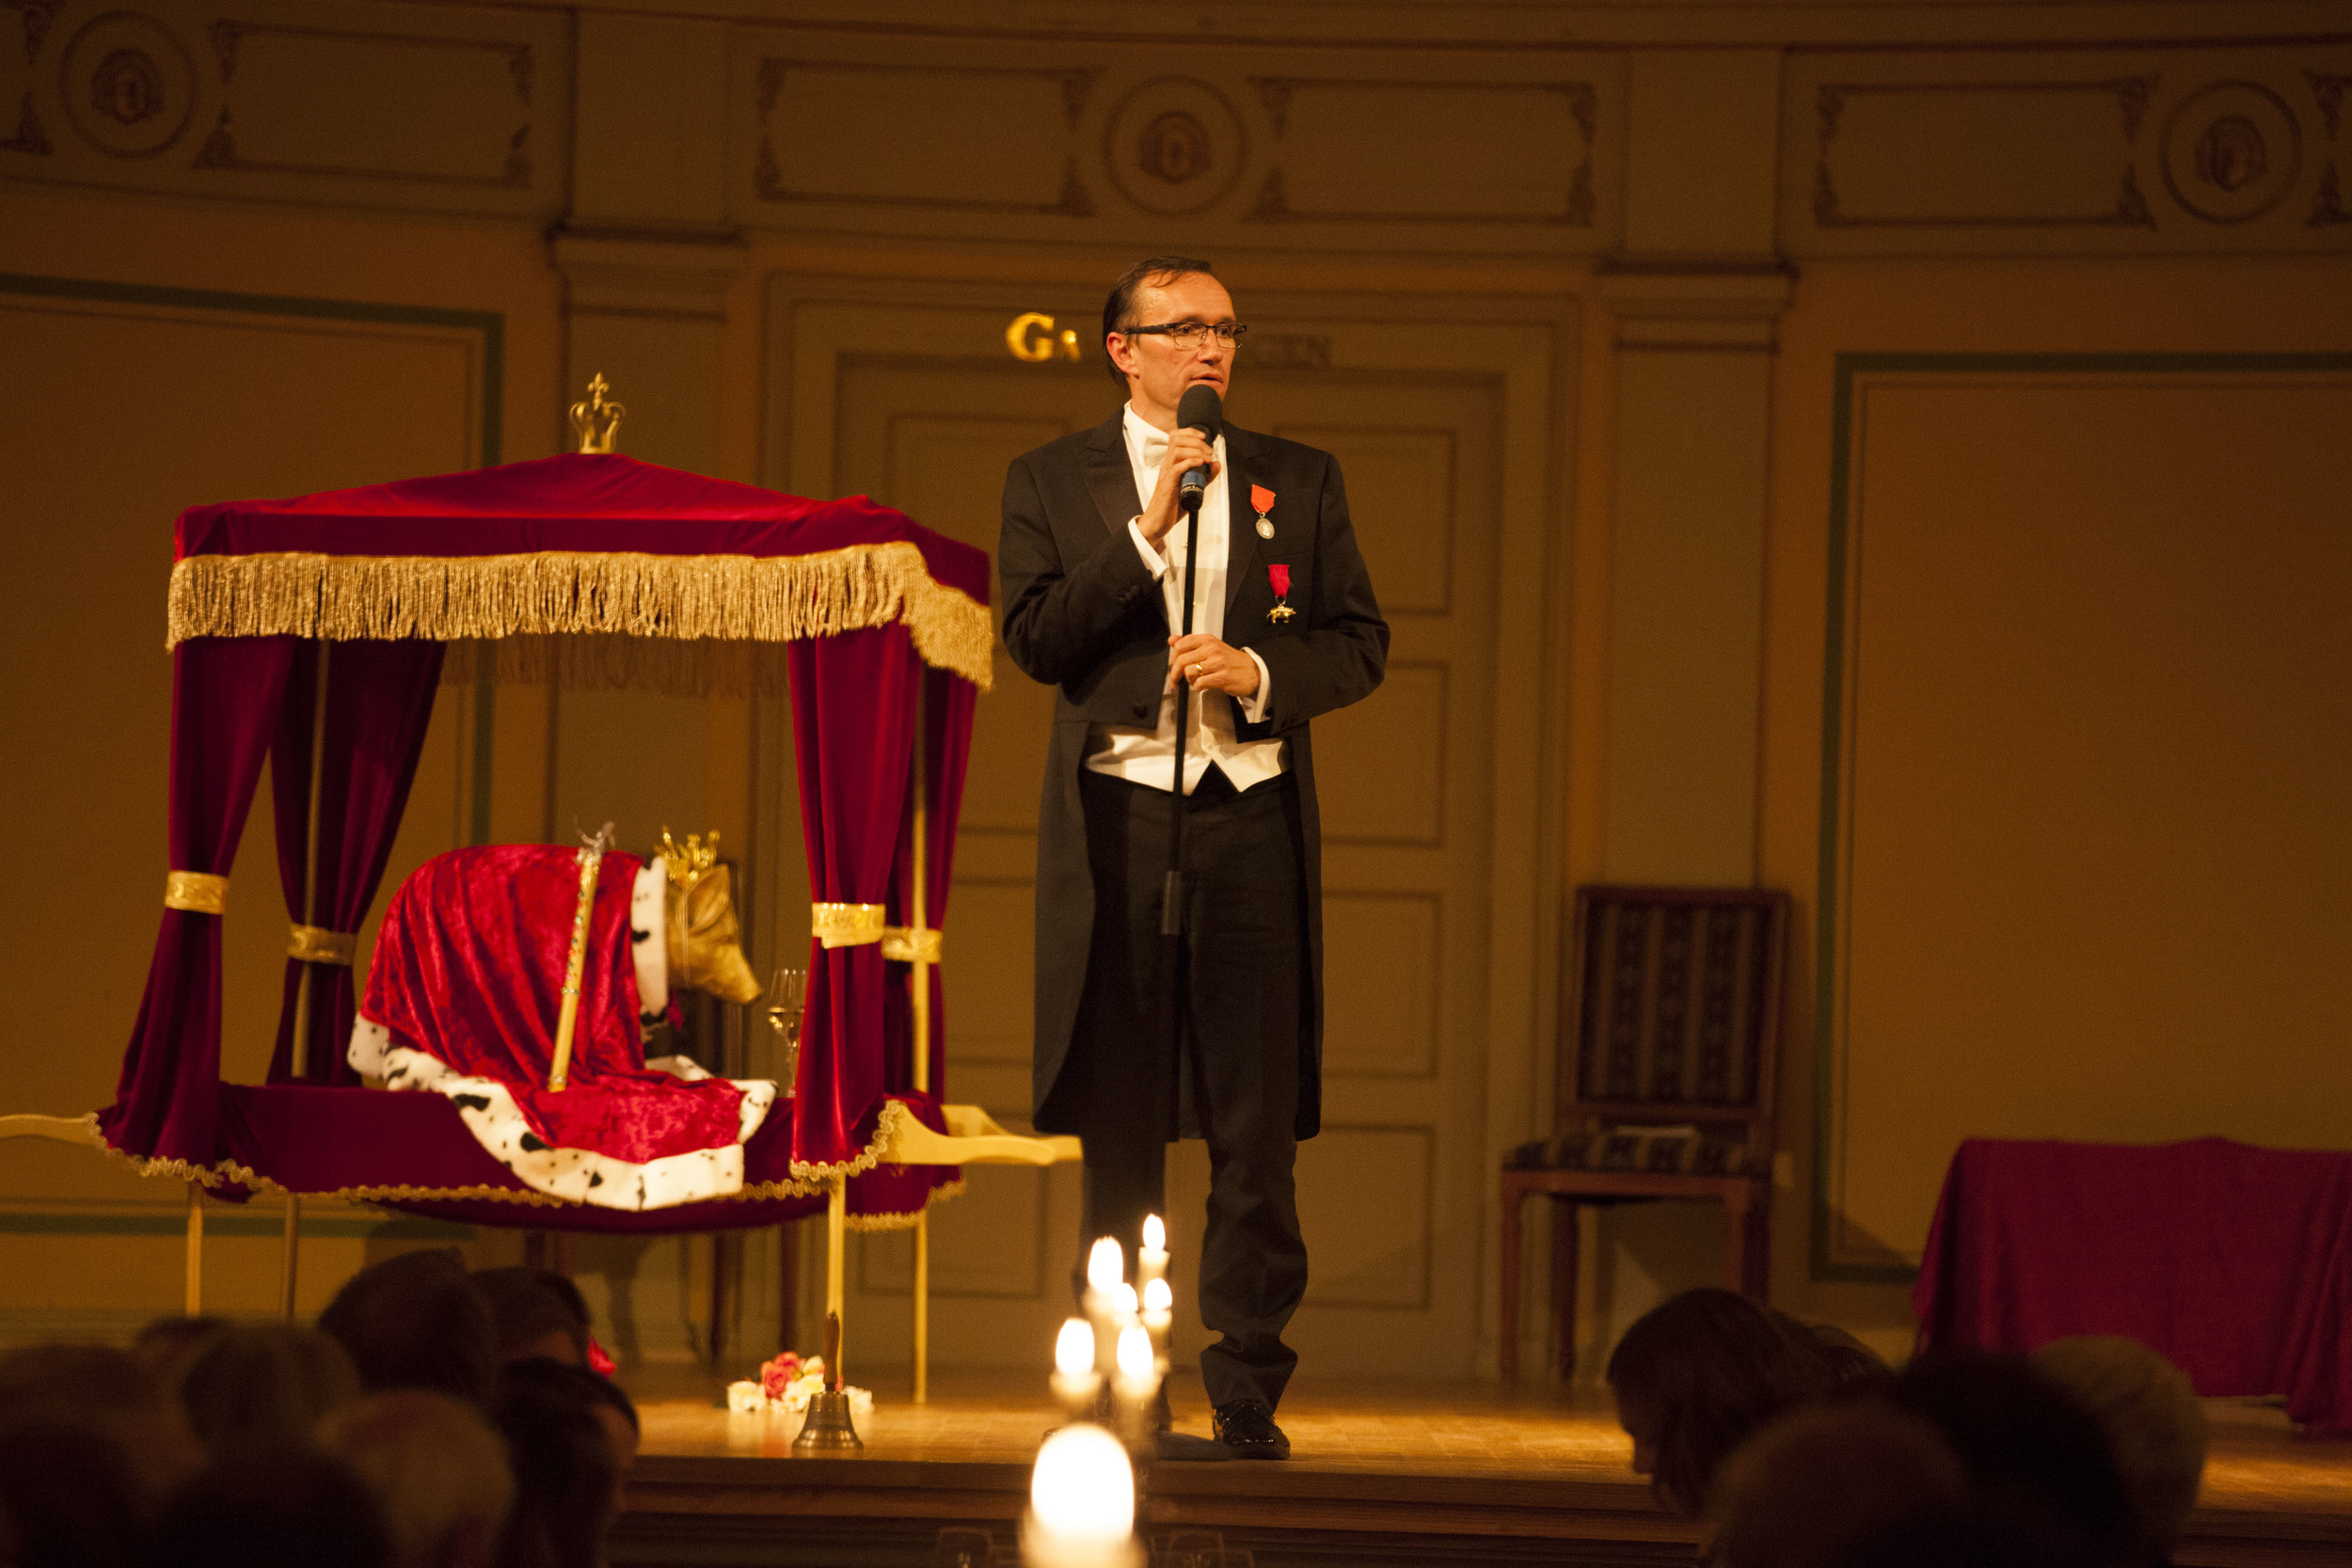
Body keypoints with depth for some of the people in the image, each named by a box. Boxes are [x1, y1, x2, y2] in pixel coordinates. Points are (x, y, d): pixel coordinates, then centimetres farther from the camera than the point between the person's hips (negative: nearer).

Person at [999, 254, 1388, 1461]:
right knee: (1118, 1128, 4)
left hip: (1252, 816, 1)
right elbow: (1034, 640, -4)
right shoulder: (1050, 481, 8)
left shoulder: (1300, 481, 12)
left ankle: (1247, 1392, 3)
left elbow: (1360, 645, 9)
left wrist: (1257, 669, -9)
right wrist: (1148, 531, -12)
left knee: (1257, 1126, -2)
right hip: (1118, 816, -1)